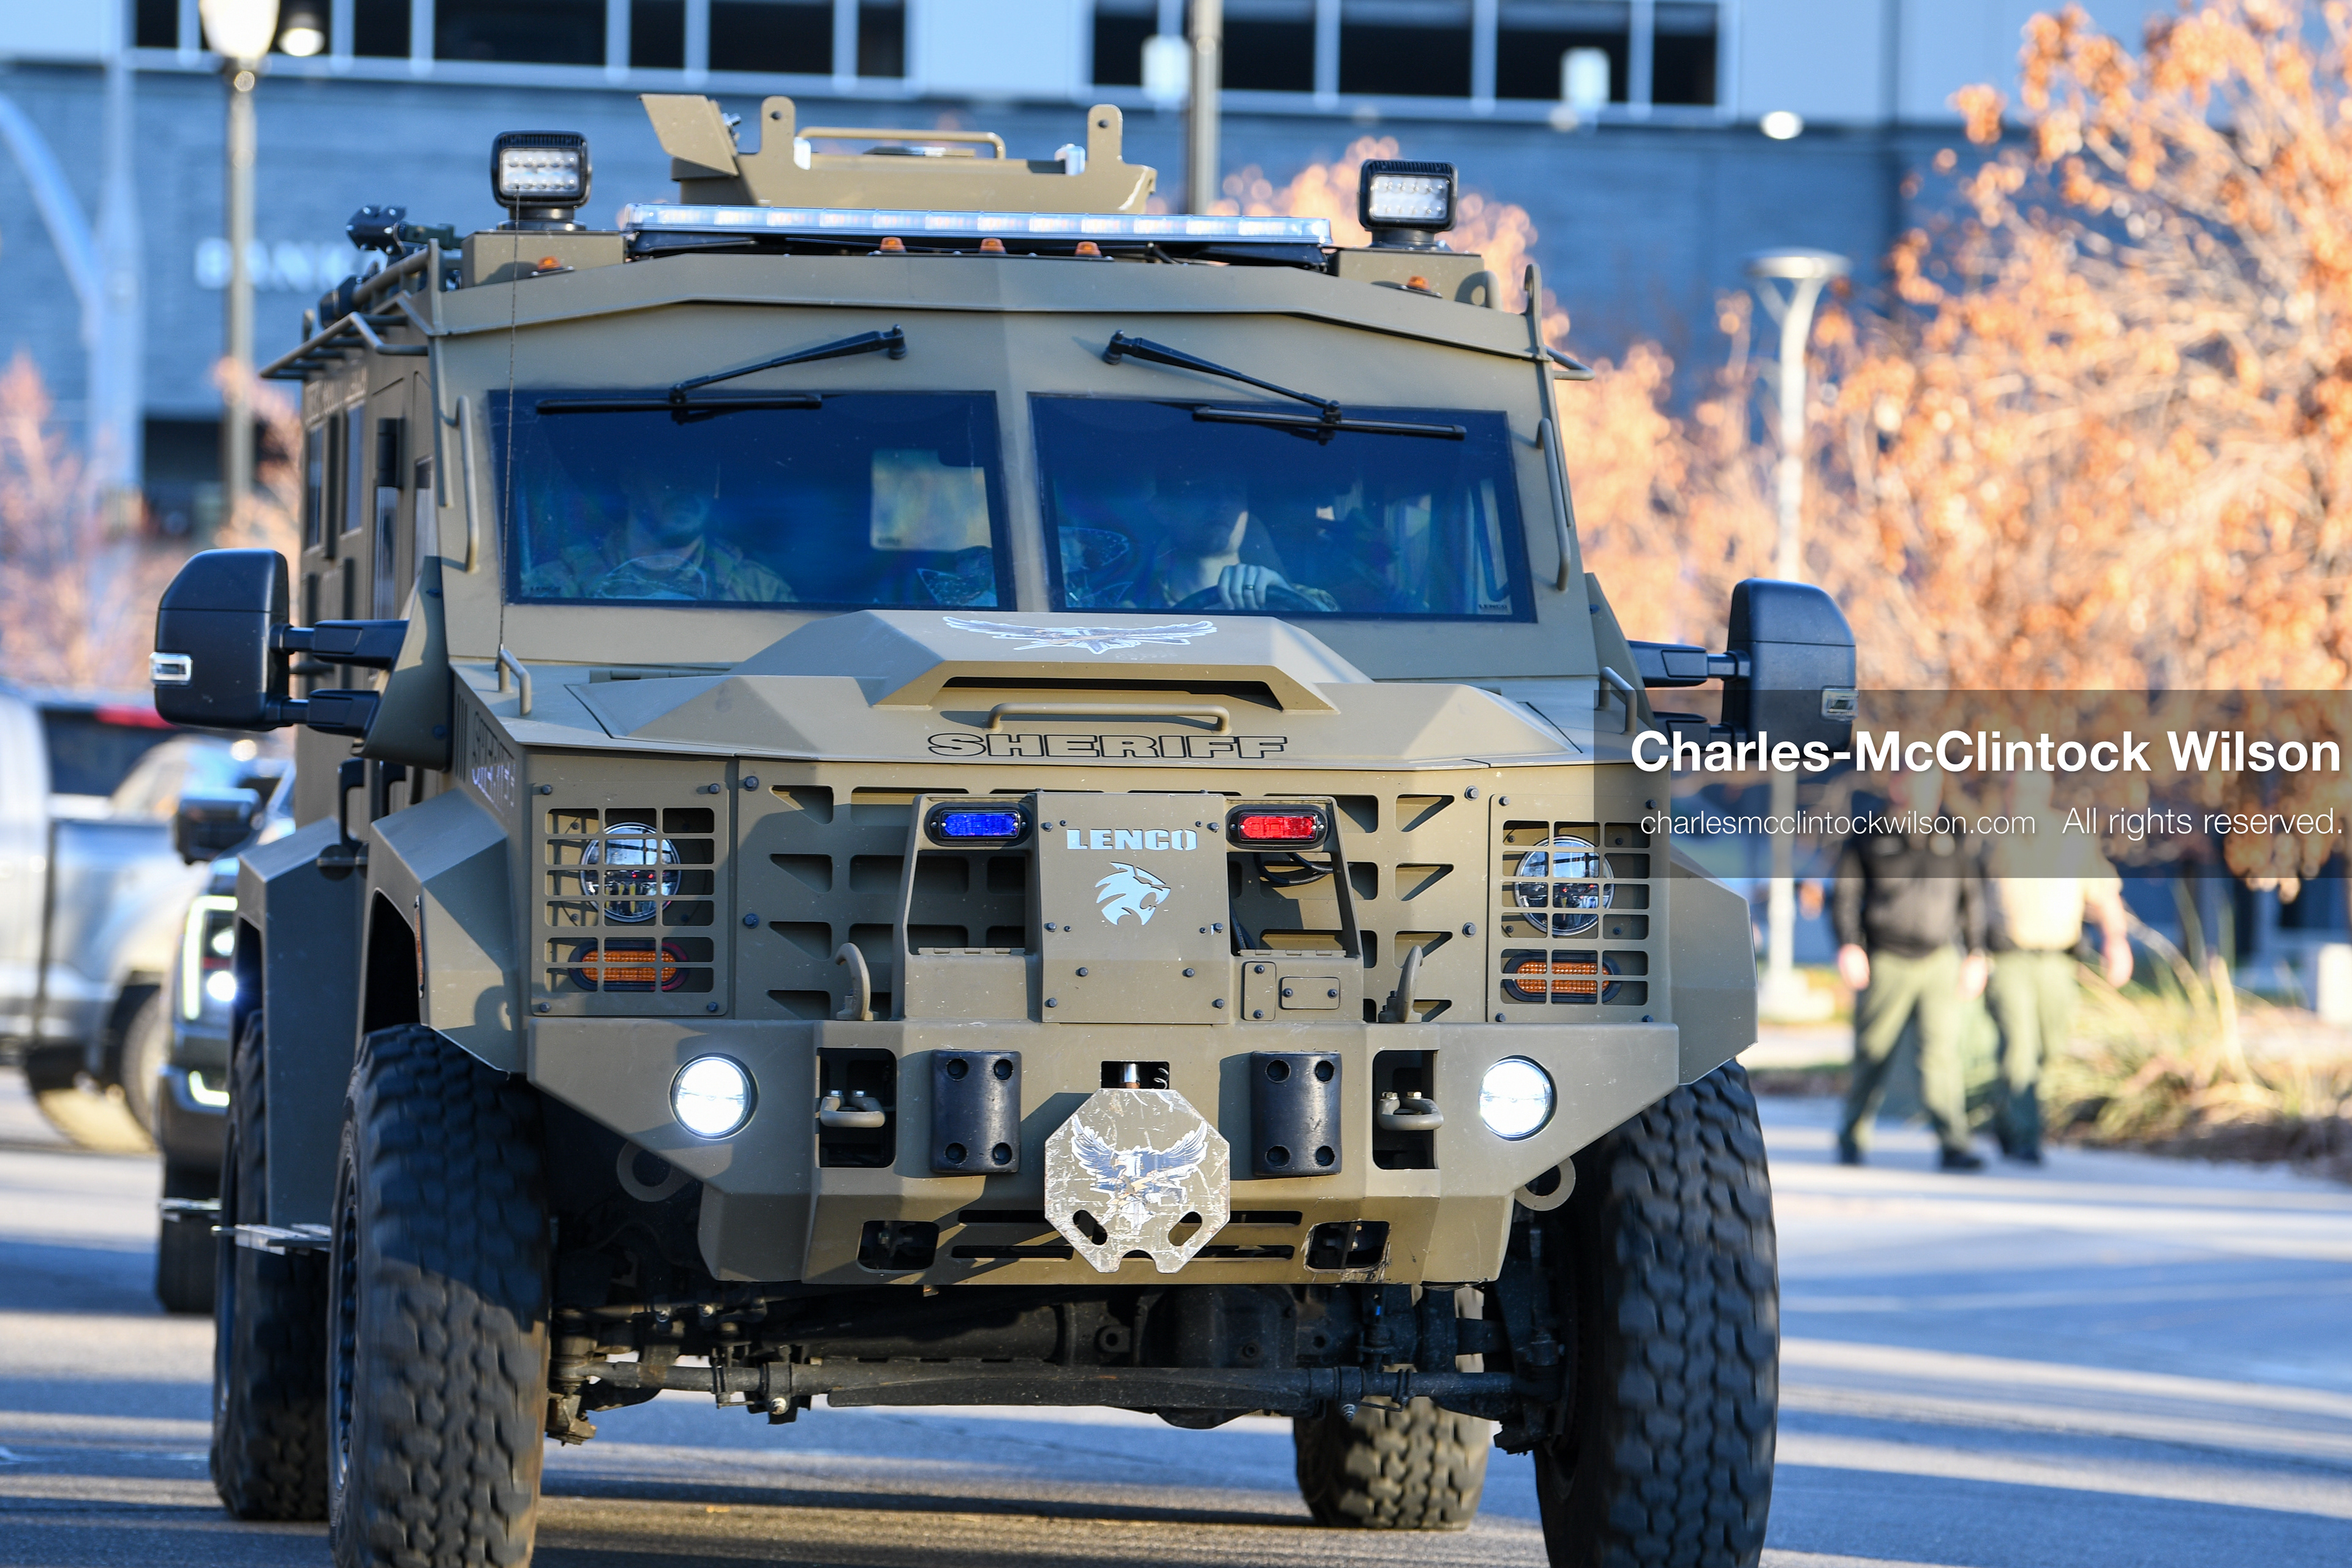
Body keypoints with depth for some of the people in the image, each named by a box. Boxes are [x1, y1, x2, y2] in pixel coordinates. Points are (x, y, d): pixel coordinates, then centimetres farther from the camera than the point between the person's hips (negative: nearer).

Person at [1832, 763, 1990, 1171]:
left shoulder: (1955, 844, 9)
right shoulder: (1870, 842, 2)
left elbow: (1972, 900, 16)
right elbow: (1845, 896, 2)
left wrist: (1976, 955, 10)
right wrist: (1849, 946, -11)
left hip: (1939, 962, 1)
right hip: (1885, 964, -1)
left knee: (1943, 1049, -13)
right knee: (1872, 1056, 6)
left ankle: (1954, 1145, -19)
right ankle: (1852, 1138, 26)